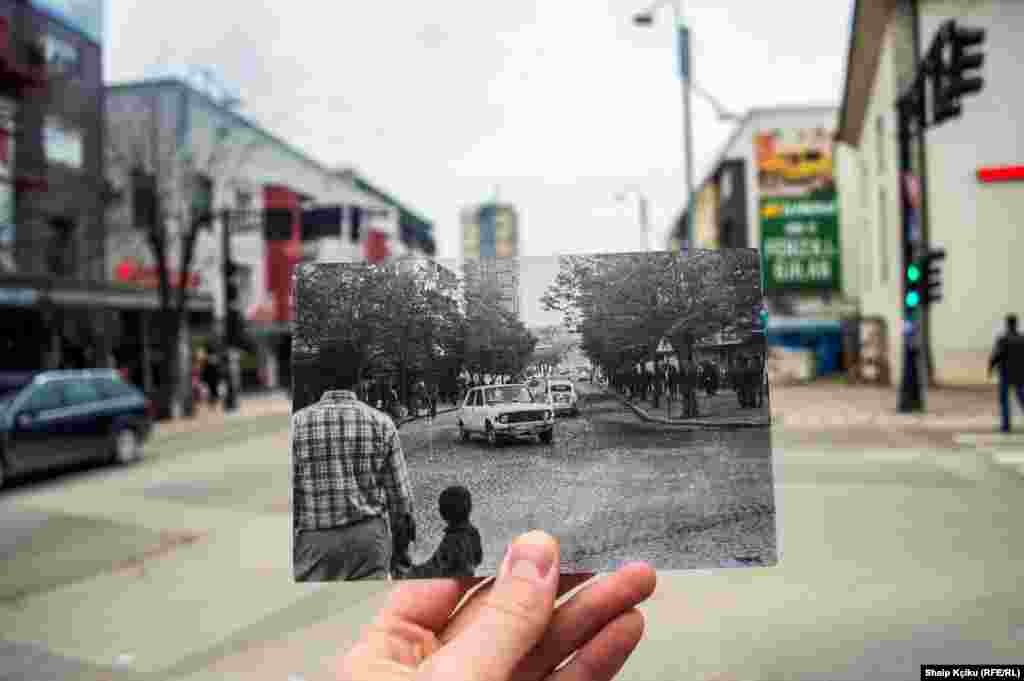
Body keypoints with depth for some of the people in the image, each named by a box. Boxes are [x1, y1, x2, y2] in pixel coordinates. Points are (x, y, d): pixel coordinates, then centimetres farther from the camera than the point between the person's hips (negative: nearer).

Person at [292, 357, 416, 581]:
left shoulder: (297, 423, -5)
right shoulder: (381, 422, -2)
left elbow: (286, 489, -5)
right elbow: (399, 489, 1)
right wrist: (402, 532, 14)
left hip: (315, 537, -1)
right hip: (370, 533, 1)